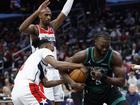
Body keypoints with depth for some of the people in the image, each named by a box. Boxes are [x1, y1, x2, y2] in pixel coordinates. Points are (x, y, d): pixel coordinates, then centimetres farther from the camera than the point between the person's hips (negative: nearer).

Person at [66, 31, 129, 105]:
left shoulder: (114, 56, -22)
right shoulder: (84, 55, -20)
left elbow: (121, 81, -21)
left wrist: (103, 78, -34)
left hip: (109, 90, -1)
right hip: (91, 93, 1)